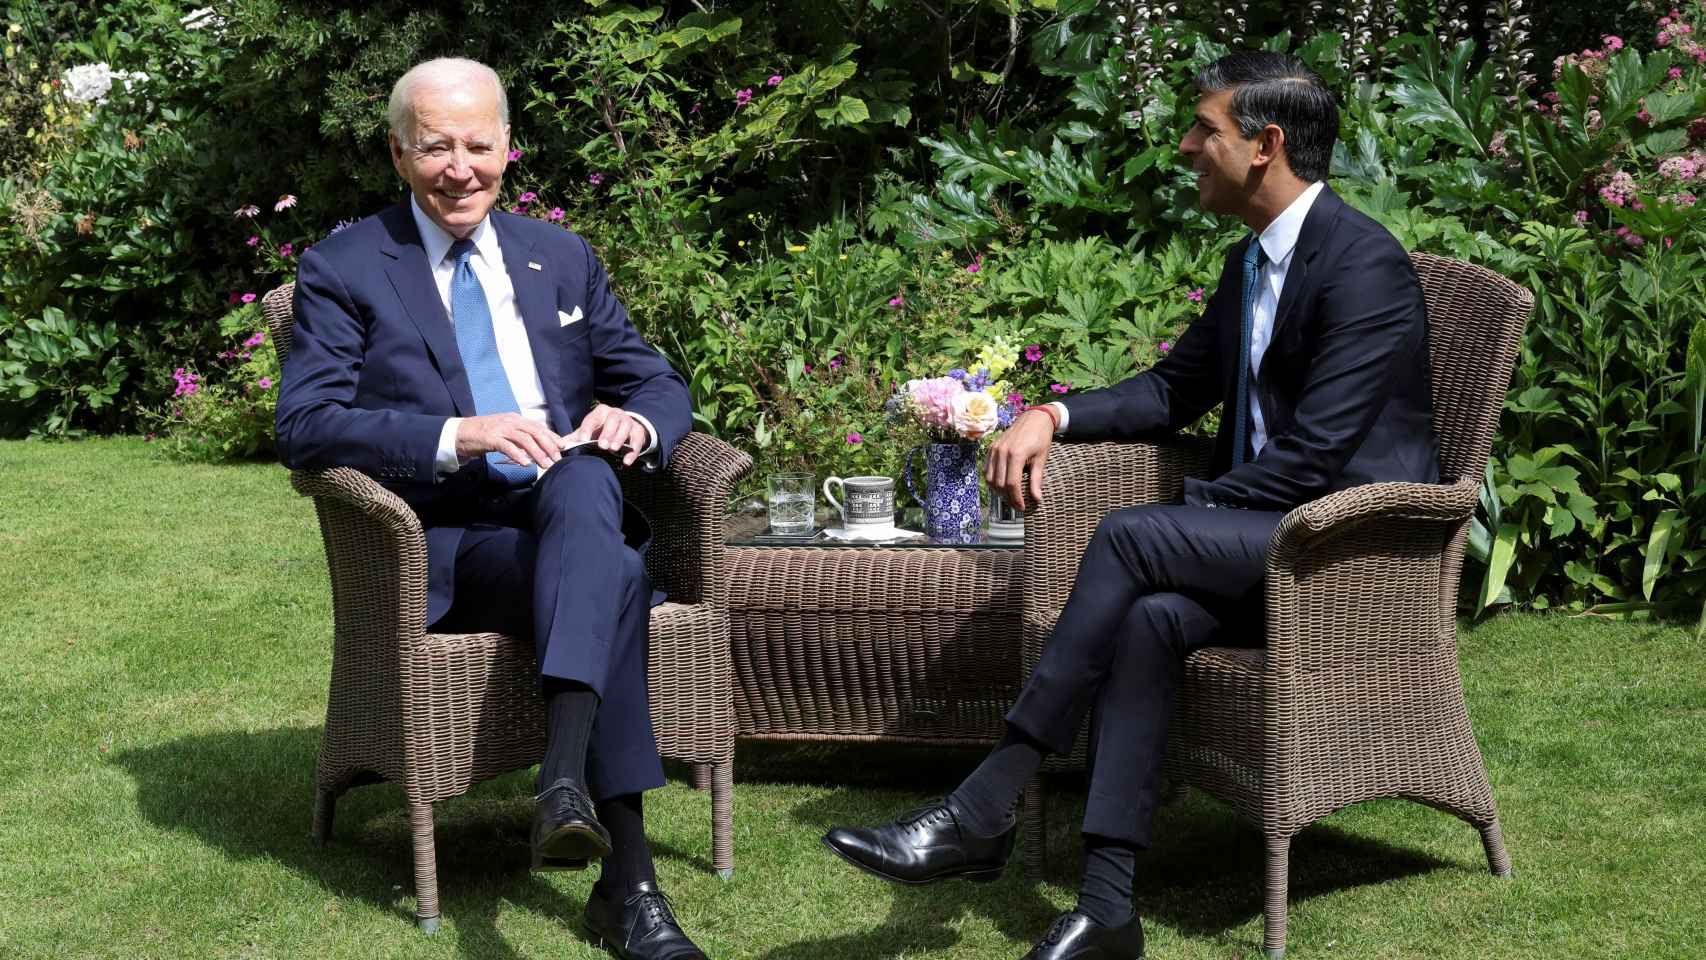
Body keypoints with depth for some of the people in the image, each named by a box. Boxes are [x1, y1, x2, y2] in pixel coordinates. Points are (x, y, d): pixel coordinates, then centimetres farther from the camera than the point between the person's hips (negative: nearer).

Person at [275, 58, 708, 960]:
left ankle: (565, 776, -44)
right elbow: (304, 425, -9)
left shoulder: (561, 258, 18)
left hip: (571, 513, 4)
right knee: (613, 577, -33)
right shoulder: (342, 269, 4)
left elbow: (661, 384, 18)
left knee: (582, 479, -34)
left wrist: (636, 422, -8)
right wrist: (458, 436, -22)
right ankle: (626, 879, -36)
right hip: (443, 549, -4)